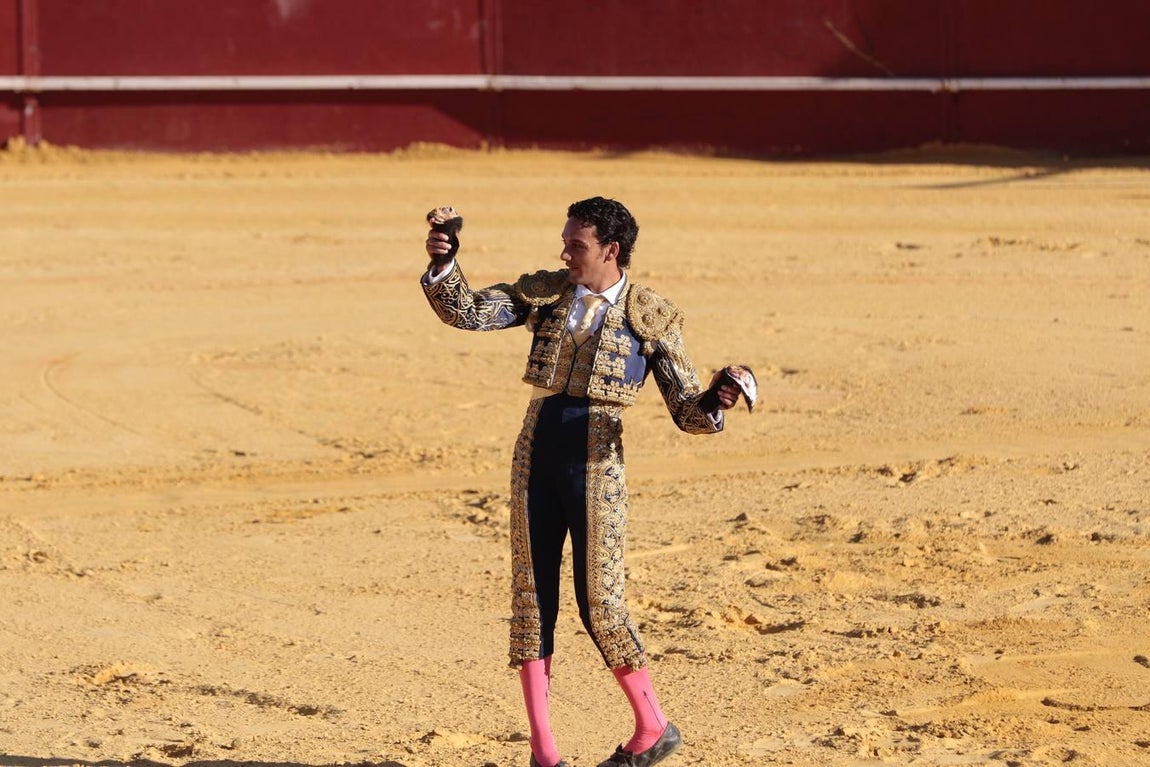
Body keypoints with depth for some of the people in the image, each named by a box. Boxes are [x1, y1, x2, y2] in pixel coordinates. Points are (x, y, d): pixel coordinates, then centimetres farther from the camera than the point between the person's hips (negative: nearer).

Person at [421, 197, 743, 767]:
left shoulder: (650, 317, -2)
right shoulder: (544, 293, 8)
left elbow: (687, 410, -3)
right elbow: (465, 312, 0)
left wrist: (714, 404, -25)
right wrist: (443, 264, -17)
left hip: (595, 461, -4)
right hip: (536, 453, 4)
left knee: (598, 601, -3)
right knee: (531, 594, 4)